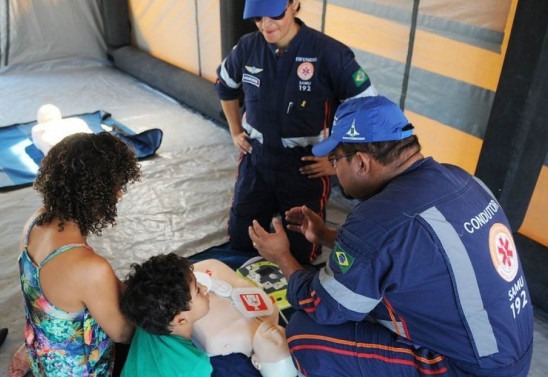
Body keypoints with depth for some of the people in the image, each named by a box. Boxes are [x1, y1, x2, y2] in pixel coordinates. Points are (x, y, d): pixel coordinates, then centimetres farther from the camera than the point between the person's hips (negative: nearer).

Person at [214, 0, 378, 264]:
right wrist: (235, 132, 13)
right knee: (240, 240, 17)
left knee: (301, 253, 9)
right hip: (255, 161, 4)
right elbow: (224, 86, 16)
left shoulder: (329, 53, -21)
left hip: (306, 169, -3)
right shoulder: (247, 47, -7)